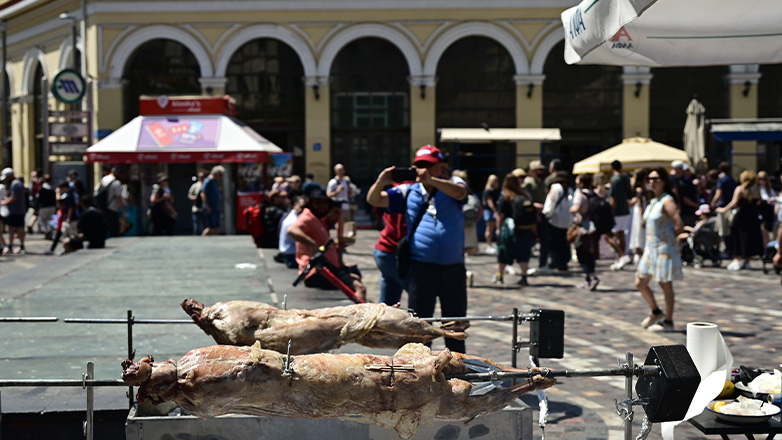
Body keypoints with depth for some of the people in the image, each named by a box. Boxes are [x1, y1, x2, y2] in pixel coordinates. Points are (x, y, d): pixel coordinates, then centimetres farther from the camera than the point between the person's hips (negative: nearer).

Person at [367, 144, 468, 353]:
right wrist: (380, 183, -16)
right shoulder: (408, 191, 8)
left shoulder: (452, 184, 5)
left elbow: (460, 192, -18)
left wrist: (430, 180, -31)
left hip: (453, 267, 0)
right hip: (421, 267, 0)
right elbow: (374, 200, 5)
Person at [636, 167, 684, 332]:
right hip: (650, 248, 9)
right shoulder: (652, 201, 12)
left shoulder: (667, 201, -14)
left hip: (664, 249, -9)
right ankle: (656, 312, 28)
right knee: (640, 283, 9)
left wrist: (670, 238, -8)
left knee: (665, 285, 0)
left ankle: (668, 321, 10)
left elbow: (679, 225, -21)